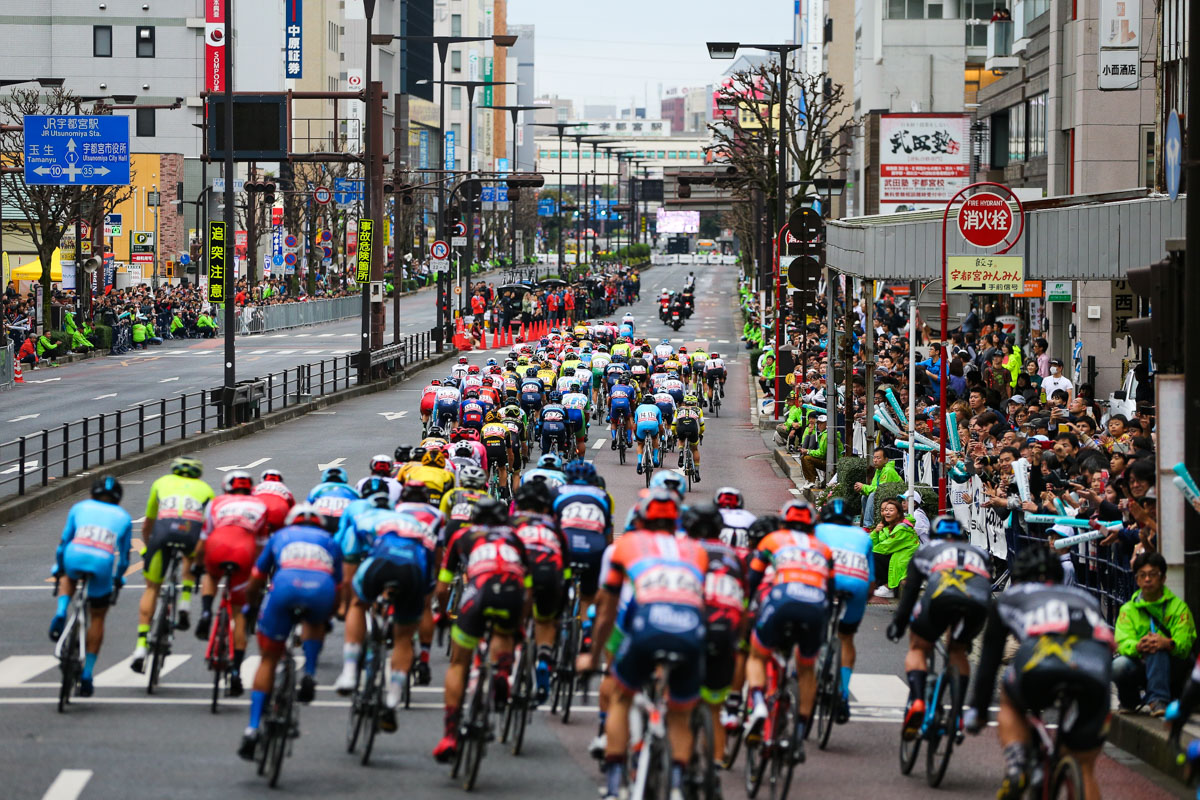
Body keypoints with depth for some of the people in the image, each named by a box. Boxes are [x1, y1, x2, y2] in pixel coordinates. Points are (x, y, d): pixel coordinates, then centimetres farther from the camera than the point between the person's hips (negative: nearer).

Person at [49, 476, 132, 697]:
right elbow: (124, 555, 28)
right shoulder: (123, 517, 26)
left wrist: (58, 568, 40)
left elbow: (64, 541, 27)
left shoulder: (80, 507, 26)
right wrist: (118, 579, 43)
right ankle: (86, 675, 18)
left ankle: (60, 613, 10)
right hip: (103, 564, 0)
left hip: (74, 557, 0)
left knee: (68, 577, 39)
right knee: (98, 617, 20)